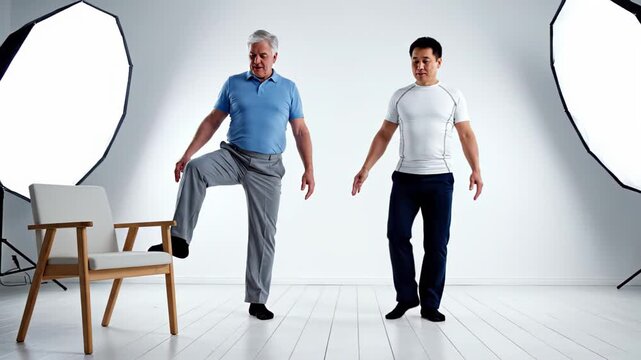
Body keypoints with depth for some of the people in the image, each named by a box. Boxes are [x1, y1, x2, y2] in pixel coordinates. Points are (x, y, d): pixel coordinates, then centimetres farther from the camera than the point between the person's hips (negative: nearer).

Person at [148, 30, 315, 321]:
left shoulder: (288, 88, 8)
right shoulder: (233, 84, 8)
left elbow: (300, 131, 6)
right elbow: (212, 121, 8)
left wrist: (309, 169, -4)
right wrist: (186, 154, -1)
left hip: (267, 167, 0)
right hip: (233, 155, 0)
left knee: (264, 232, 0)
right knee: (196, 169, -32)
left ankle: (257, 300, 10)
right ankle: (179, 239, -26)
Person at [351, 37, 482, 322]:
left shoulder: (453, 96, 5)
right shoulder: (400, 96, 8)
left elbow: (466, 135, 4)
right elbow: (384, 135, 9)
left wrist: (476, 170, -10)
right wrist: (365, 169, 1)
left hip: (439, 179, -1)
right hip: (405, 178, 1)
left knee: (436, 244, 2)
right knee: (397, 236, -3)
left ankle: (430, 304, 14)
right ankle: (406, 297, 13)